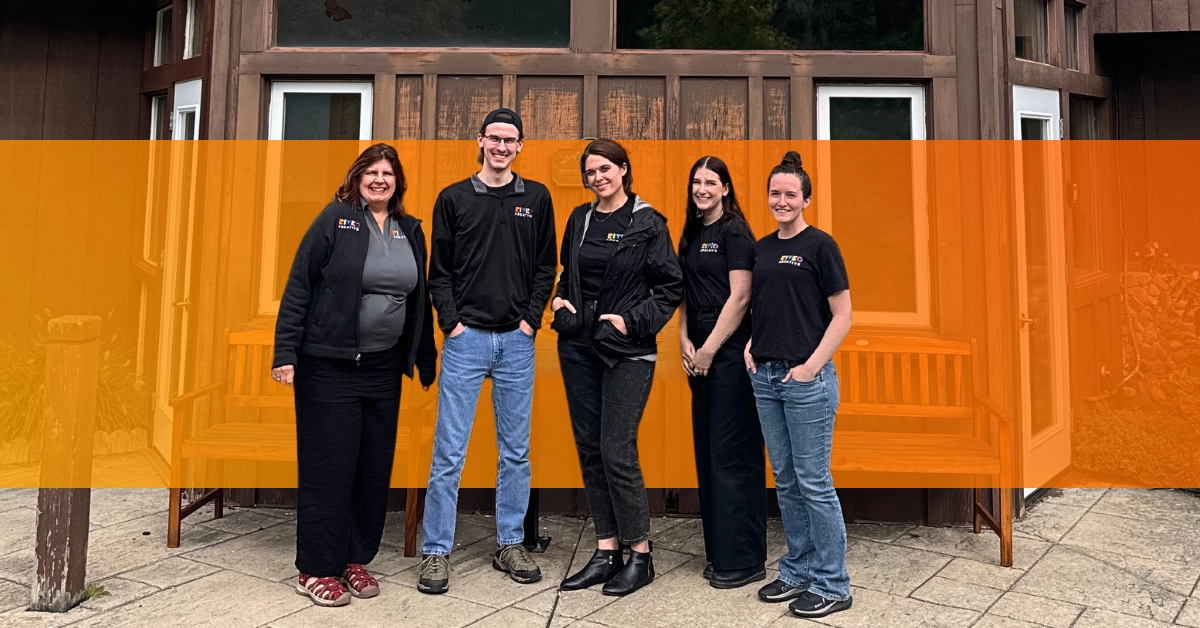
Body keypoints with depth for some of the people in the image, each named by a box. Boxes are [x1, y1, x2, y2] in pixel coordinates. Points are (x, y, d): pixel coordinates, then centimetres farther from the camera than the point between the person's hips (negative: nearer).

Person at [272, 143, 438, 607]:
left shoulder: (411, 231, 10)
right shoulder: (335, 218, -5)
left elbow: (419, 301, 14)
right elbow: (298, 287, -7)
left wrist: (426, 359, 14)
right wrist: (285, 352, -12)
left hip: (384, 366, 5)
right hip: (329, 364, -5)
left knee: (375, 467, 11)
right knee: (328, 466, 2)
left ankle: (355, 558, 26)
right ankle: (315, 569, 16)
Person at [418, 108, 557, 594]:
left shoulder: (537, 198, 8)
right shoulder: (454, 198, 5)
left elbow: (545, 266, 7)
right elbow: (439, 271, 3)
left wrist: (531, 318, -3)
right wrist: (451, 321, -7)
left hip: (517, 340, 2)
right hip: (466, 337, -1)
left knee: (516, 450, 9)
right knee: (449, 450, 0)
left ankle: (511, 544, 23)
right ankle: (436, 551, 12)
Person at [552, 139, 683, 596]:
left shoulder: (647, 222, -4)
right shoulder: (579, 219, 12)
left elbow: (670, 286, -5)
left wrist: (632, 321, -14)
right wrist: (560, 300, 4)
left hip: (627, 351, -6)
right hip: (578, 347, 6)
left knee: (617, 451, -7)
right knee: (589, 448, 8)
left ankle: (640, 555, 10)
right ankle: (606, 551, 19)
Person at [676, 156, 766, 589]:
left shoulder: (735, 232, -7)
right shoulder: (691, 234, 15)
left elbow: (739, 297, -14)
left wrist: (709, 349, -13)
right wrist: (685, 341, 2)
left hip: (729, 351, -8)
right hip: (700, 353, 8)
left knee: (733, 453, -3)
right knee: (707, 451, 12)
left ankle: (743, 560, 8)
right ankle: (719, 552, 24)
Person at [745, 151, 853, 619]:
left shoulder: (819, 245, -8)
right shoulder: (761, 248, 12)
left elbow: (842, 316, -10)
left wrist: (812, 365, -16)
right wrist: (749, 347, 5)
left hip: (806, 379, -7)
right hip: (765, 378, 7)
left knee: (814, 483, 0)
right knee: (785, 480, 14)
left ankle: (832, 586, 15)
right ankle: (798, 572, 28)